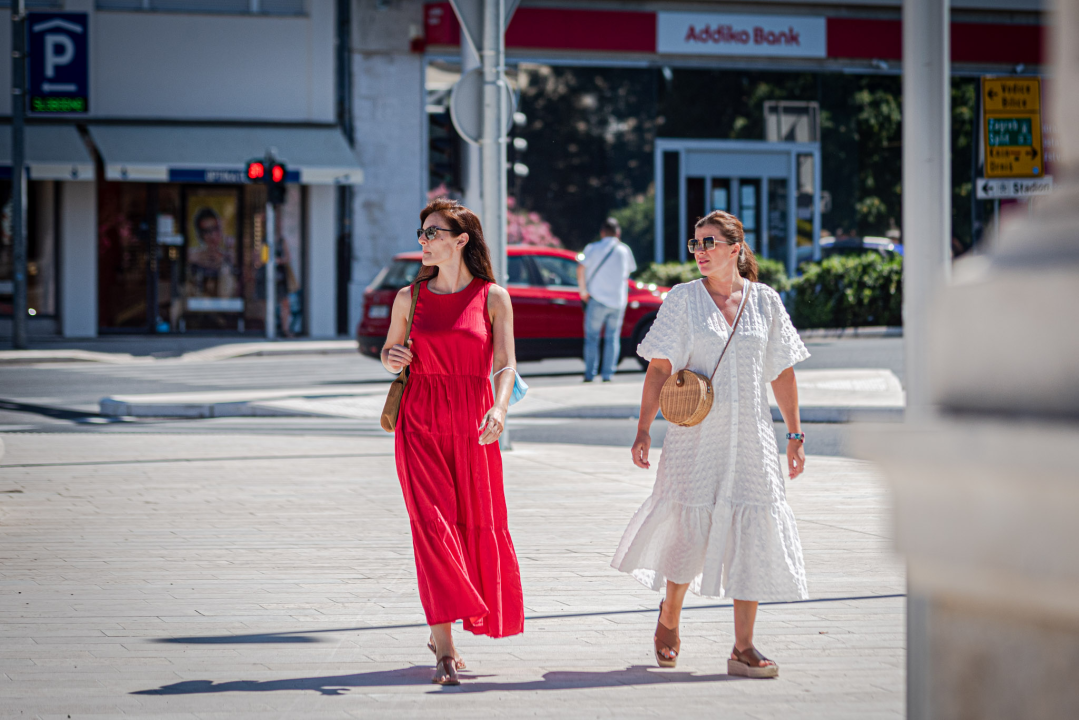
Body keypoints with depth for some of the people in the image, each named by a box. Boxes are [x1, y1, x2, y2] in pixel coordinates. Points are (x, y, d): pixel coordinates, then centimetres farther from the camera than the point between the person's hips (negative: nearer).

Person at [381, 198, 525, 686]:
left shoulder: (493, 298, 1)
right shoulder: (410, 298, 7)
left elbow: (506, 363, -5)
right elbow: (390, 350, 19)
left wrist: (499, 408, -23)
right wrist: (392, 359, -6)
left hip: (473, 425, 0)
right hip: (420, 421, 0)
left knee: (478, 526, 5)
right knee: (432, 523, -11)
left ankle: (441, 629, 28)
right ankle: (444, 648, -11)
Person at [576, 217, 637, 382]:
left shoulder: (594, 248, -1)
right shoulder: (624, 250, 5)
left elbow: (581, 268, -10)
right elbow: (629, 271, 17)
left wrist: (583, 291, -2)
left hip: (598, 298, -2)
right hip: (618, 299, 2)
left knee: (592, 336, 3)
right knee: (612, 337, 8)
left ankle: (590, 374, -1)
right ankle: (608, 374, 2)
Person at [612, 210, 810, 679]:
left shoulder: (765, 301, 7)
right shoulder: (683, 300, 2)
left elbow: (782, 374, 11)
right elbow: (660, 368, -2)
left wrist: (795, 435, 8)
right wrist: (643, 430, -9)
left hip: (751, 437, 2)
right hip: (696, 433, -2)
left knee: (752, 533, -2)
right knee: (690, 527, -2)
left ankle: (743, 648, 3)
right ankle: (669, 615, 28)